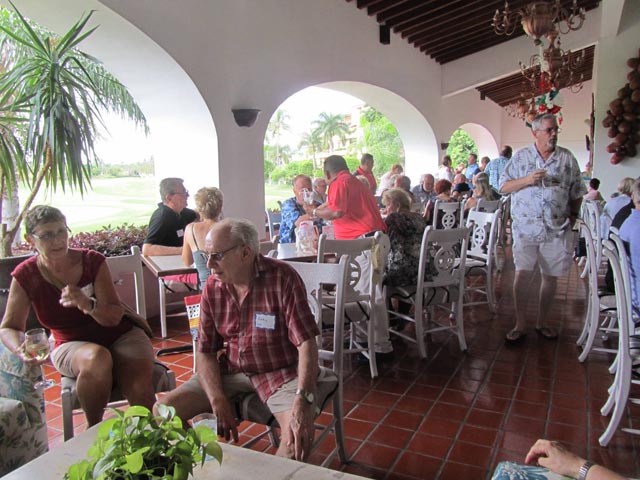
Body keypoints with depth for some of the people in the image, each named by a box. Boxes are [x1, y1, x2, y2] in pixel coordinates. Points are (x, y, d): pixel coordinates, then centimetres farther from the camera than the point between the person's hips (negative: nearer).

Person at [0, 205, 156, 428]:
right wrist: (21, 350, -21)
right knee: (97, 358, -37)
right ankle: (94, 429, -11)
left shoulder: (92, 261, -8)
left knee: (139, 381, -31)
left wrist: (88, 305, -34)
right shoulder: (26, 276, -5)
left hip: (120, 335, 0)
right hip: (71, 345, 0)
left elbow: (115, 317, -12)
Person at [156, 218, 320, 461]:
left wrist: (303, 400, -31)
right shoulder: (212, 287, -2)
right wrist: (219, 403, -13)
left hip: (280, 371, -4)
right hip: (231, 370, 5)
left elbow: (306, 343, -20)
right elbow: (205, 351, 1)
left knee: (299, 432, -30)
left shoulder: (282, 278, -17)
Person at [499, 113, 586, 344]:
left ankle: (542, 322, 25)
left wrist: (573, 215, 6)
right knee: (522, 274, -5)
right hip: (526, 227, -2)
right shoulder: (521, 157, 5)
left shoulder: (567, 158, 7)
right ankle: (519, 325, 7)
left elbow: (577, 192, 13)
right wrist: (527, 180, -12)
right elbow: (503, 187, 2)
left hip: (557, 229, 2)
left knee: (550, 277, 9)